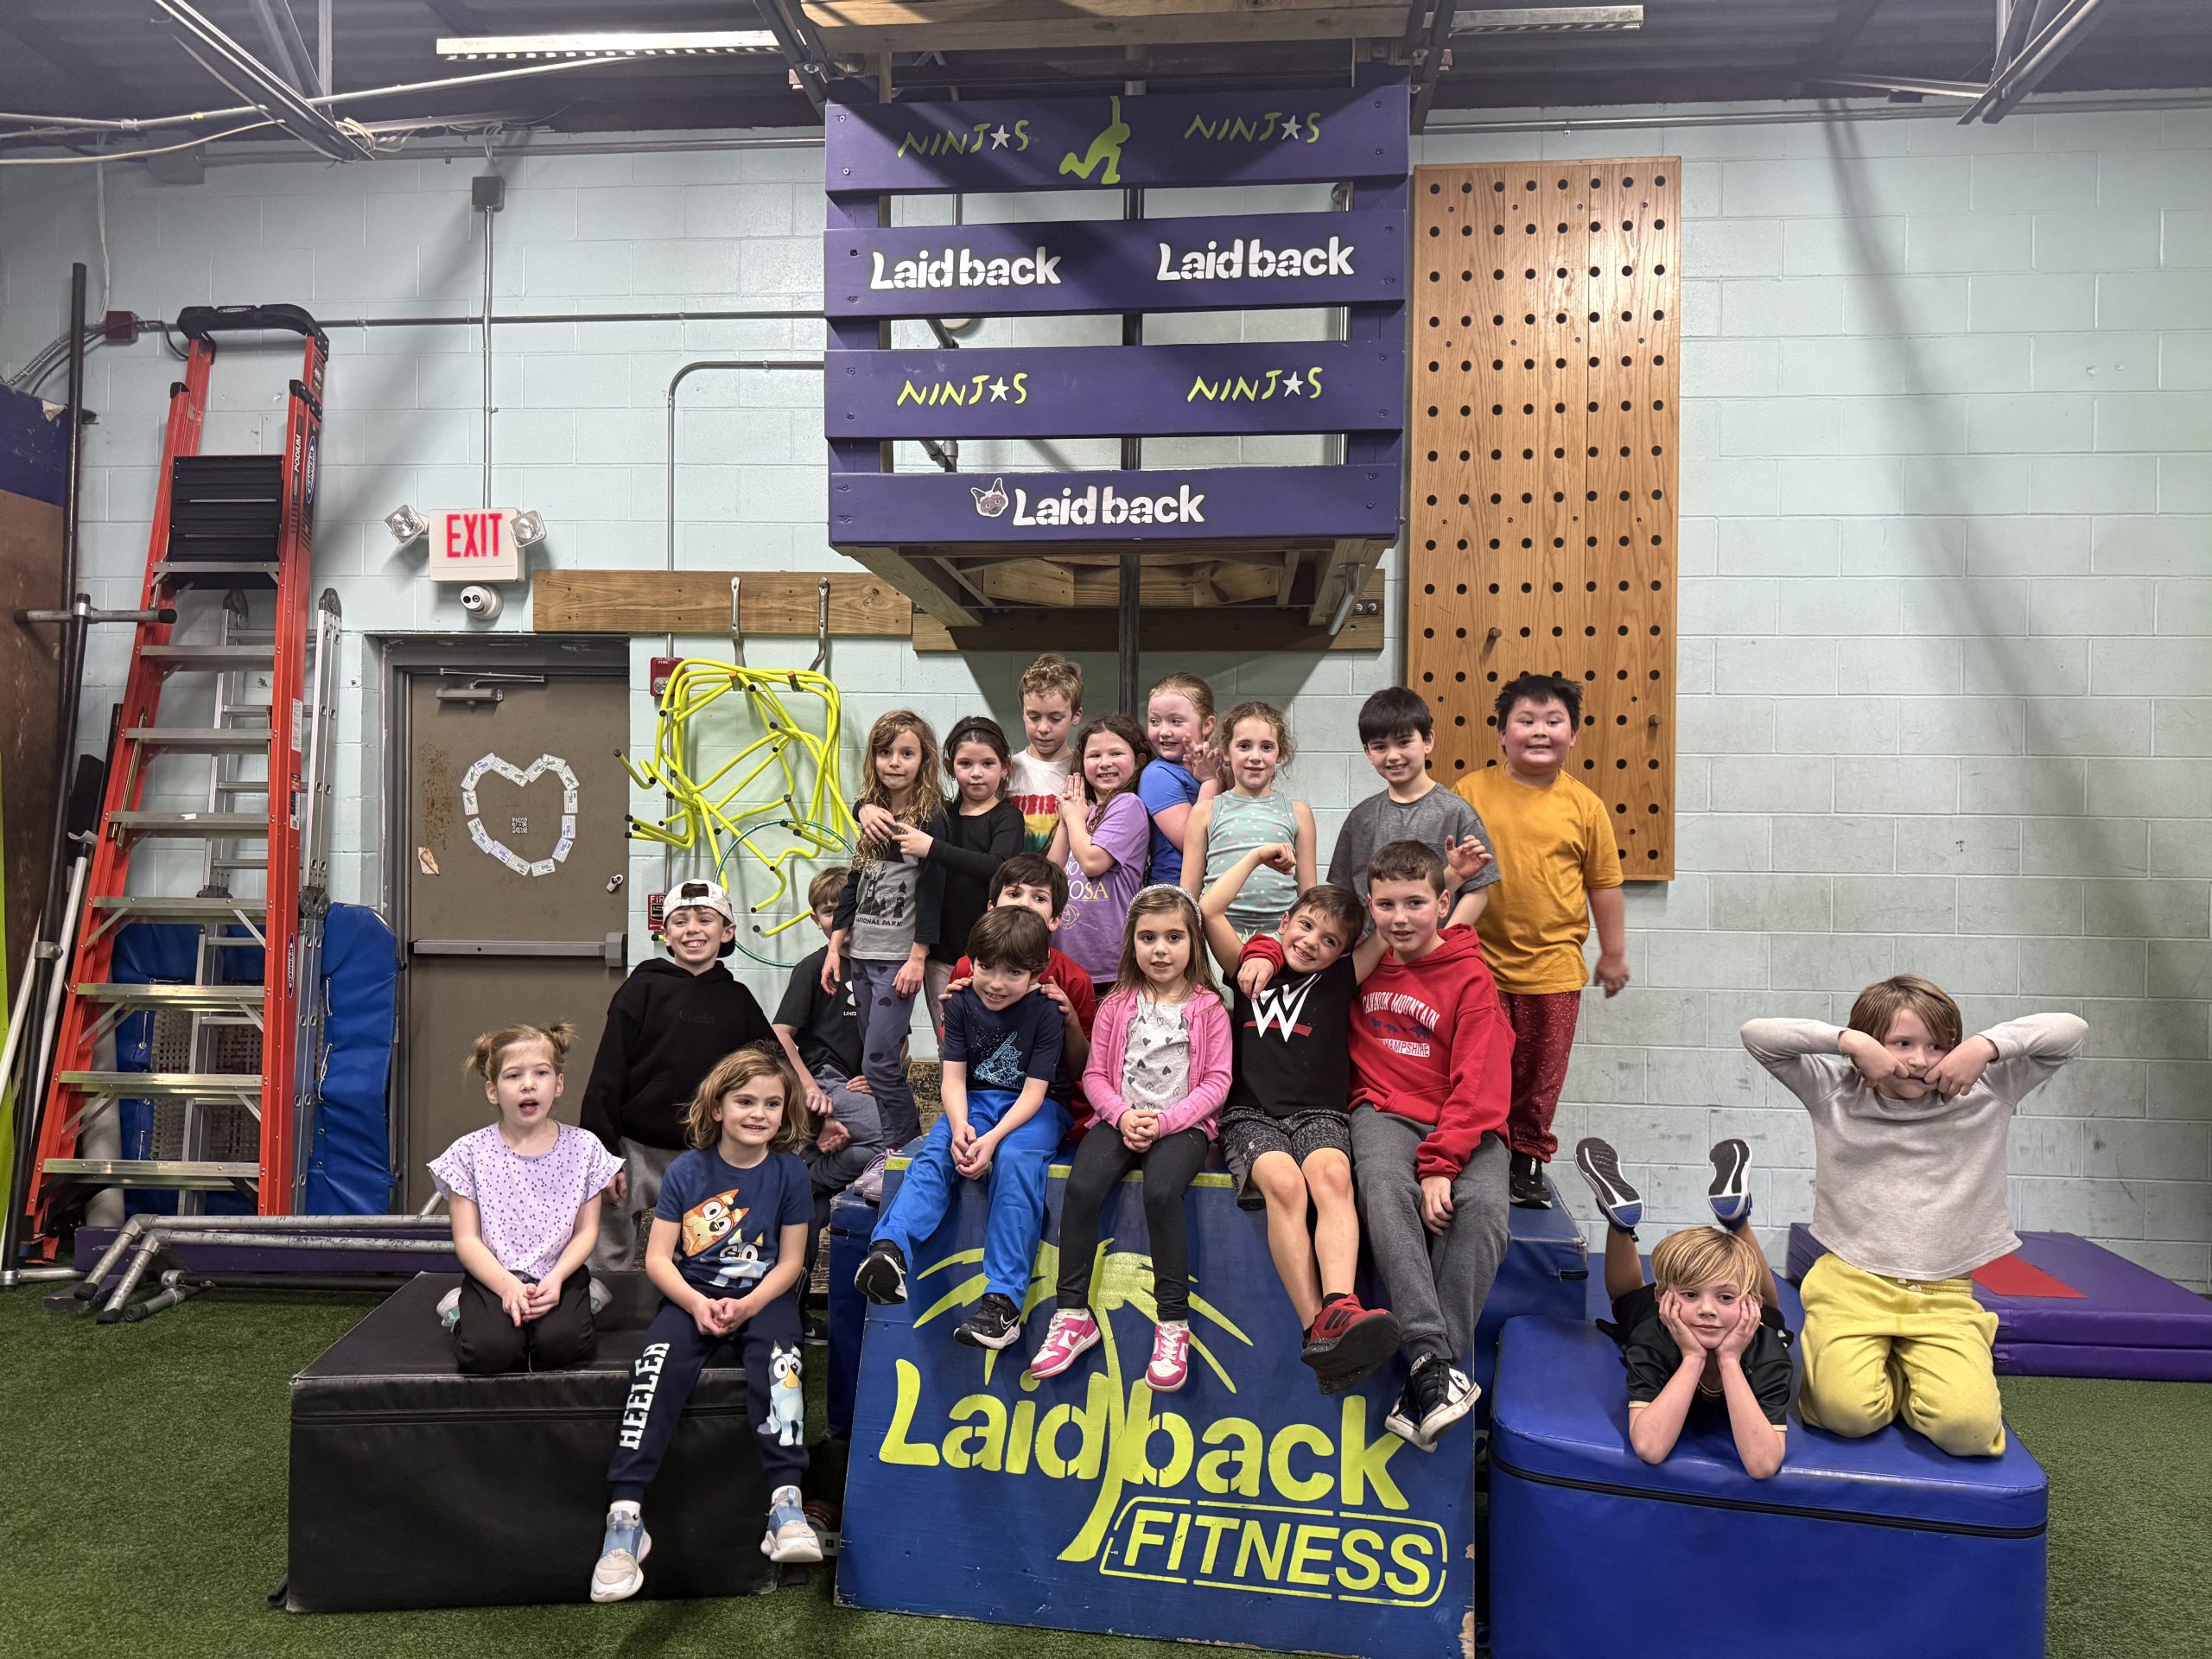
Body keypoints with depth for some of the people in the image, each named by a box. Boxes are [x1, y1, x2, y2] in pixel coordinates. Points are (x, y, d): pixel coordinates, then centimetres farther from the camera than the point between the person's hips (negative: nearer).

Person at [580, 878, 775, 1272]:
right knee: (610, 1261, 6)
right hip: (637, 1151, -2)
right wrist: (601, 1153, -9)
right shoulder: (643, 988, -2)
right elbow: (607, 1074, -4)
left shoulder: (738, 1000, 7)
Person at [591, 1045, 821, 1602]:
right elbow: (658, 1258, -2)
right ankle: (625, 1517, -27)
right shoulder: (687, 1171, -2)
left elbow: (789, 1262, 0)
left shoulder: (789, 1172, -3)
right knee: (658, 1363, -28)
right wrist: (697, 1304, -18)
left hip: (763, 1296, -1)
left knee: (779, 1359, -31)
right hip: (692, 1295, 1)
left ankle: (786, 1504, -33)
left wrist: (747, 1306, -17)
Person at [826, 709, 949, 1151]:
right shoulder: (870, 814, 11)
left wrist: (918, 957, -16)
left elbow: (933, 891, -13)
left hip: (898, 958, -7)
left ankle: (903, 1144, 7)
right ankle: (906, 1133, 22)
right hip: (861, 954, 7)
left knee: (878, 1062, -8)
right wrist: (835, 945, 13)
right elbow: (855, 883, 15)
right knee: (878, 1057, 11)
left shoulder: (930, 819, -10)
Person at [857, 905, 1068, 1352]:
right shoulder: (962, 1005, 0)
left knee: (1015, 1160, -33)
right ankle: (889, 1250, -46)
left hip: (1033, 1109, -4)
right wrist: (959, 1127, -25)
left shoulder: (1044, 1013, -10)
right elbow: (954, 1076, -4)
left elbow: (1034, 1091, -14)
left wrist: (992, 1139, -28)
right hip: (975, 1102, 4)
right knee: (934, 1155, -26)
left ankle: (1003, 1300, -38)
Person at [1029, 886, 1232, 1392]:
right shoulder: (1117, 1006, 9)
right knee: (1080, 1188, -25)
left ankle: (1173, 1323, -18)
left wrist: (1164, 1121, -14)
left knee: (1160, 1191, -33)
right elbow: (1095, 1075, 7)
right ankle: (1074, 1316, -11)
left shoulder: (1208, 1008, 2)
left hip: (1183, 1124, -3)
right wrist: (1123, 1116, -12)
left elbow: (1216, 1082, -2)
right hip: (1122, 1120, 3)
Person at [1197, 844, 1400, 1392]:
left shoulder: (1342, 979, 15)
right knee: (1283, 1182, -33)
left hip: (1320, 1115, 1)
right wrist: (1258, 855, 19)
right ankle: (1317, 1329, -41)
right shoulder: (1252, 966, 17)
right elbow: (1207, 910, 11)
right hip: (1251, 1115, 0)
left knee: (1331, 1175, -34)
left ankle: (1339, 1309, -53)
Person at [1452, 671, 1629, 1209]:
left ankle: (1529, 1162, 30)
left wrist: (1614, 953, 11)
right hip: (1481, 963, 0)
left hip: (1553, 967, 1)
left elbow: (1604, 883, 6)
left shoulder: (1584, 806, -2)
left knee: (1540, 1079, 12)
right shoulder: (1472, 792, -4)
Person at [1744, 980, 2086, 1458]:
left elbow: (2070, 1030, 0)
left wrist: (1986, 1045, -15)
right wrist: (1848, 1041, -16)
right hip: (1851, 1282, -1)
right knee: (1849, 1411, -24)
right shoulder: (1836, 1093, 1)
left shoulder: (1983, 1094, 4)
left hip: (1944, 1297, 2)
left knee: (1968, 1426, -21)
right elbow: (1757, 1034, -6)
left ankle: (1915, 1372, 10)